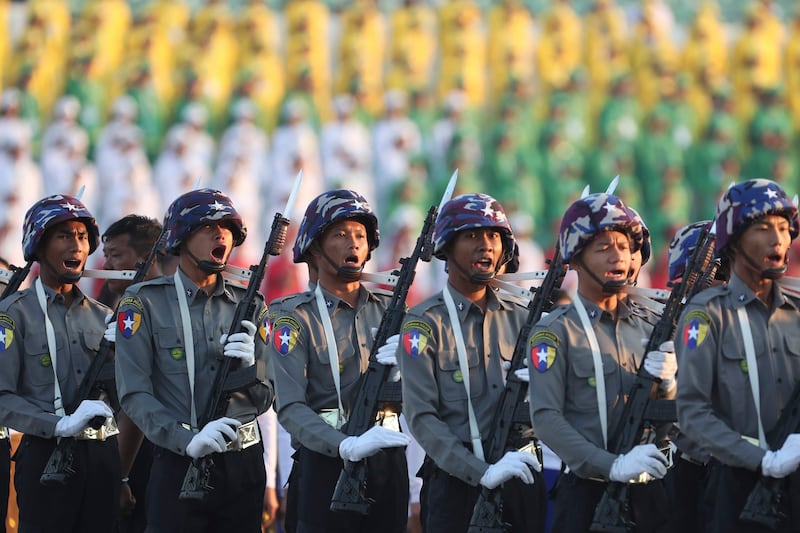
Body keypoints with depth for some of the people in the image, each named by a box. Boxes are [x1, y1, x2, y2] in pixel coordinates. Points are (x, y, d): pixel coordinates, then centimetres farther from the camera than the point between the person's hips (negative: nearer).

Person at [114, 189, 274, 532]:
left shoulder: (249, 306, 11)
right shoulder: (144, 303, -1)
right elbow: (134, 395, -10)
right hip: (179, 466, -4)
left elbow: (263, 400, 10)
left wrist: (248, 365, -12)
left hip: (244, 464, 4)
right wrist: (187, 439, -24)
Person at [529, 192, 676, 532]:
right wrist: (612, 465, -26)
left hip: (649, 490, 5)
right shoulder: (555, 332, -5)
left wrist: (667, 385, -7)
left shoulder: (650, 326, 11)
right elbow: (546, 418, -15)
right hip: (584, 491, -5)